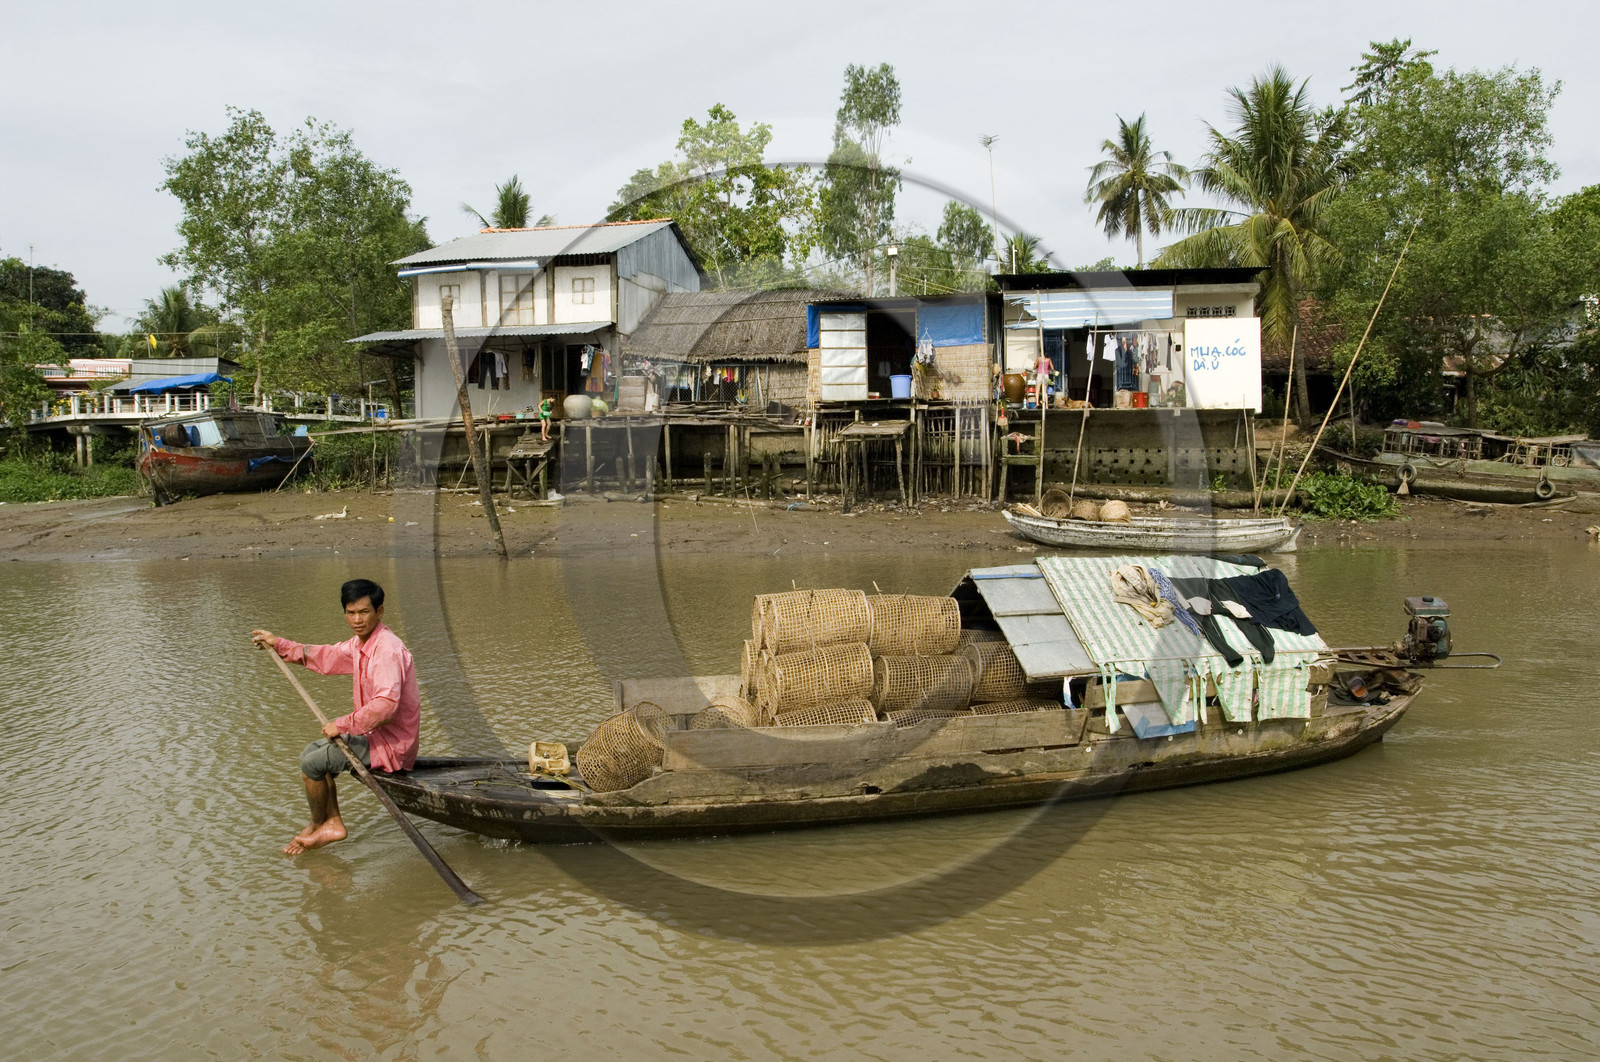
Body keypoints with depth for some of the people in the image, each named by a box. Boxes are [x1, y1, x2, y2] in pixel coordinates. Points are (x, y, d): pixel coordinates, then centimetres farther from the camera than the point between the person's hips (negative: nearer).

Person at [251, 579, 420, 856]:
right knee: (311, 753, 21)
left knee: (311, 764, -7)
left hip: (390, 745, -11)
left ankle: (318, 827, 16)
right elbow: (325, 657, 27)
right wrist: (279, 645, 26)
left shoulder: (388, 649, -24)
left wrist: (342, 725, -25)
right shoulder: (360, 644, 8)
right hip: (375, 736, 11)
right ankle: (333, 823, 16)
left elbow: (385, 705, -35)